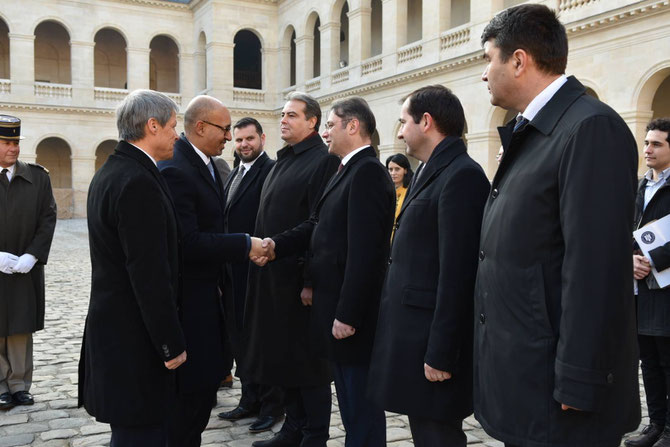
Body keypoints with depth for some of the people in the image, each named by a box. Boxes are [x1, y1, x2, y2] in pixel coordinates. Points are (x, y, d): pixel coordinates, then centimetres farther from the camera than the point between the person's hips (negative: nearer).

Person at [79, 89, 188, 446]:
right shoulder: (138, 182, -21)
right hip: (134, 337, -10)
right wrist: (172, 344, -15)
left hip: (111, 327, 10)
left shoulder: (109, 172, 11)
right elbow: (151, 275, -23)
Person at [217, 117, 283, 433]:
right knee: (240, 336, 16)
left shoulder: (271, 171, -12)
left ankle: (271, 404, 19)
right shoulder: (235, 174, 16)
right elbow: (228, 220, 16)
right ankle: (249, 399, 31)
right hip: (234, 271, 9)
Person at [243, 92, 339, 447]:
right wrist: (261, 256, 12)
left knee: (308, 360, 4)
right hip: (273, 277, 9)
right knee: (283, 354, 15)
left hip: (300, 279, -8)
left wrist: (312, 282, -21)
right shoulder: (283, 161, 16)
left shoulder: (323, 161, -12)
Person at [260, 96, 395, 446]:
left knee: (361, 407, 5)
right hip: (338, 305, 10)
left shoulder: (367, 171, -18)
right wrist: (277, 245, -3)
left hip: (353, 314, -10)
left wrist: (347, 315, -23)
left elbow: (363, 252, -24)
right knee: (351, 402, 21)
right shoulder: (351, 170, 14)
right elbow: (318, 225, 11)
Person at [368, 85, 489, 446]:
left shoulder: (462, 176, -17)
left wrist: (441, 354, -21)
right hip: (414, 335, 9)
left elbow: (456, 273, -21)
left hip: (432, 343, -9)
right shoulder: (430, 173, 14)